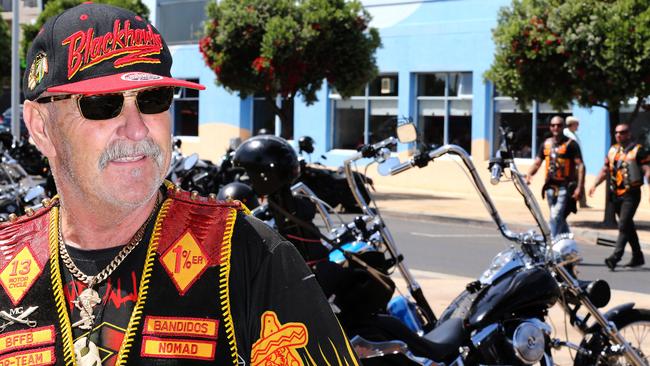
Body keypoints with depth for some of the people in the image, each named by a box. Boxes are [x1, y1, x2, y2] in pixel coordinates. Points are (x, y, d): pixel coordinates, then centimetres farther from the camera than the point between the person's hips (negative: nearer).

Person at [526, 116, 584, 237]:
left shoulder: (570, 144, -4)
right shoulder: (546, 144, 13)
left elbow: (580, 166, -9)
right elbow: (537, 163, 14)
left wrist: (579, 187, -18)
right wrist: (529, 175, -7)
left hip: (565, 186, -6)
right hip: (550, 186, 6)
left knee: (556, 217, -16)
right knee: (560, 219, 16)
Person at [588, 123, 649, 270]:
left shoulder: (638, 150, -5)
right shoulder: (612, 150, 13)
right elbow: (605, 170, 20)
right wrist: (595, 184, 9)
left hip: (631, 193, -7)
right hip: (616, 194, 7)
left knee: (623, 226, -13)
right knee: (629, 226, 14)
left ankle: (616, 256, -18)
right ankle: (638, 256, 25)